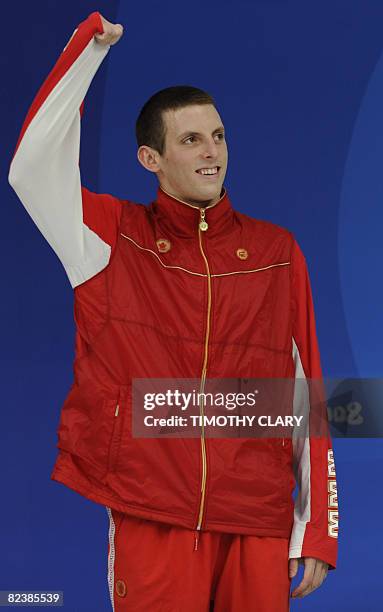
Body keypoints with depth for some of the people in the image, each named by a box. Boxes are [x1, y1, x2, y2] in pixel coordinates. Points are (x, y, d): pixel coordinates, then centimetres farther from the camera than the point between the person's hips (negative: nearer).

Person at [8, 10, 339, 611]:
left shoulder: (277, 252, 9)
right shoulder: (114, 238, 5)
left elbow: (306, 392, 8)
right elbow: (33, 165, -10)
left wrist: (318, 529, 5)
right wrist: (90, 45, -9)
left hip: (259, 524, 2)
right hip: (152, 520, -1)